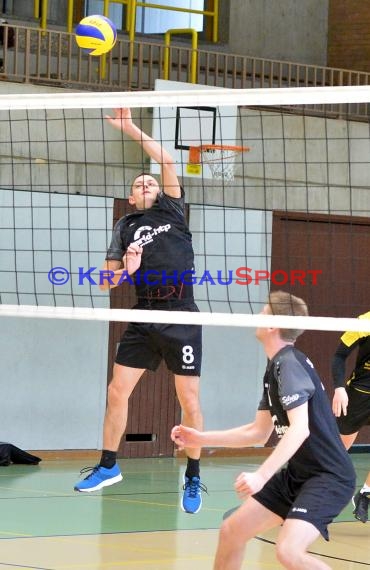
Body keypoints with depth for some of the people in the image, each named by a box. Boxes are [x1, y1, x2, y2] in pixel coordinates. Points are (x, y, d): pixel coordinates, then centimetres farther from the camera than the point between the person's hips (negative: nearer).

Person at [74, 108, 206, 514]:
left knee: (189, 402, -2)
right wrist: (125, 270, -9)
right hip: (144, 320, 3)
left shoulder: (171, 210, 8)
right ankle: (108, 466, 16)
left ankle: (193, 479, 9)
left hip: (182, 319, -3)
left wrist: (130, 128, -6)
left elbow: (167, 160, -3)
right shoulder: (125, 227, 13)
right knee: (117, 391, 1)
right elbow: (106, 282, 11)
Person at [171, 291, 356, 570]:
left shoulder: (289, 363, -17)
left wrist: (262, 476, -36)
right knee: (231, 531, 11)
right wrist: (201, 438, 19)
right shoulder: (275, 368, 13)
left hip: (328, 476, -10)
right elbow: (259, 431, 22)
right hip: (298, 474, 10)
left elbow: (300, 429, -29)